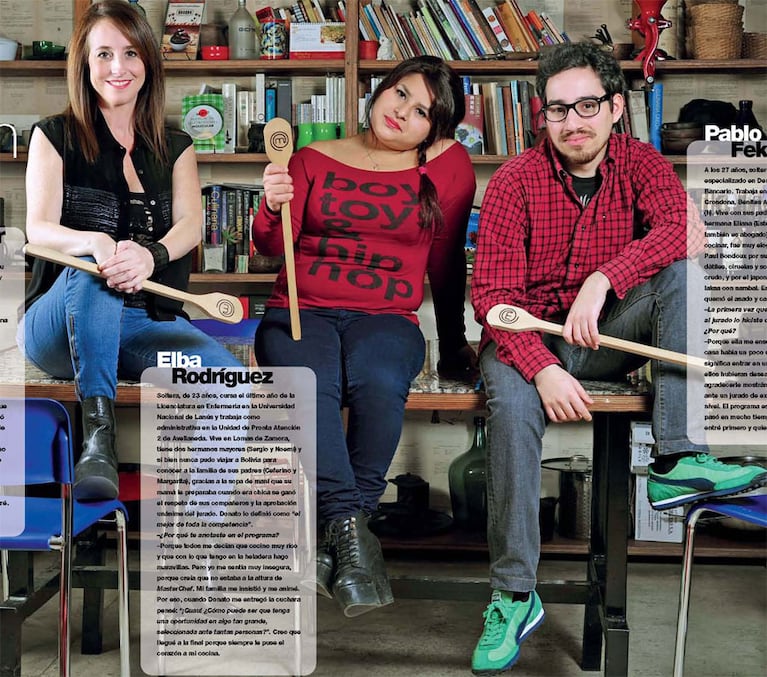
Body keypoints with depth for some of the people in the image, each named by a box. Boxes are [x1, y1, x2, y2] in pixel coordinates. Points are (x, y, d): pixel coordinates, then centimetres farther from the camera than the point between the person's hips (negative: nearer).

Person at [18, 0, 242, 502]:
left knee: (231, 379, -28)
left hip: (149, 323, 2)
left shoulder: (175, 147, 14)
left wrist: (149, 254, -28)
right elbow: (38, 229, -7)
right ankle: (98, 441, -38)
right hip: (62, 322, -2)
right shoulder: (56, 137, 7)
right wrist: (95, 243, -32)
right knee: (89, 271, -38)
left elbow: (191, 225, -3)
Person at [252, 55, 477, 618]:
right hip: (300, 312, 1)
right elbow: (272, 247, 5)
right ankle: (352, 531, -32)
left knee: (379, 383, -36)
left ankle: (332, 534, -26)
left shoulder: (448, 164, 11)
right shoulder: (315, 160, 12)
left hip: (387, 317, -1)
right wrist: (274, 207, -17)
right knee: (309, 385, -34)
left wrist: (454, 345, 16)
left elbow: (446, 262, 14)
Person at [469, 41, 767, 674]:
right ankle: (514, 595, -23)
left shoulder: (641, 163, -1)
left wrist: (602, 280, -36)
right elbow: (493, 292, -15)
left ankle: (679, 459, -31)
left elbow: (681, 227, -23)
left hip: (609, 336, 3)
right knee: (513, 403, -34)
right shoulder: (515, 180, -8)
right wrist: (544, 369, -31)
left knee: (683, 270, -22)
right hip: (526, 336, -2)